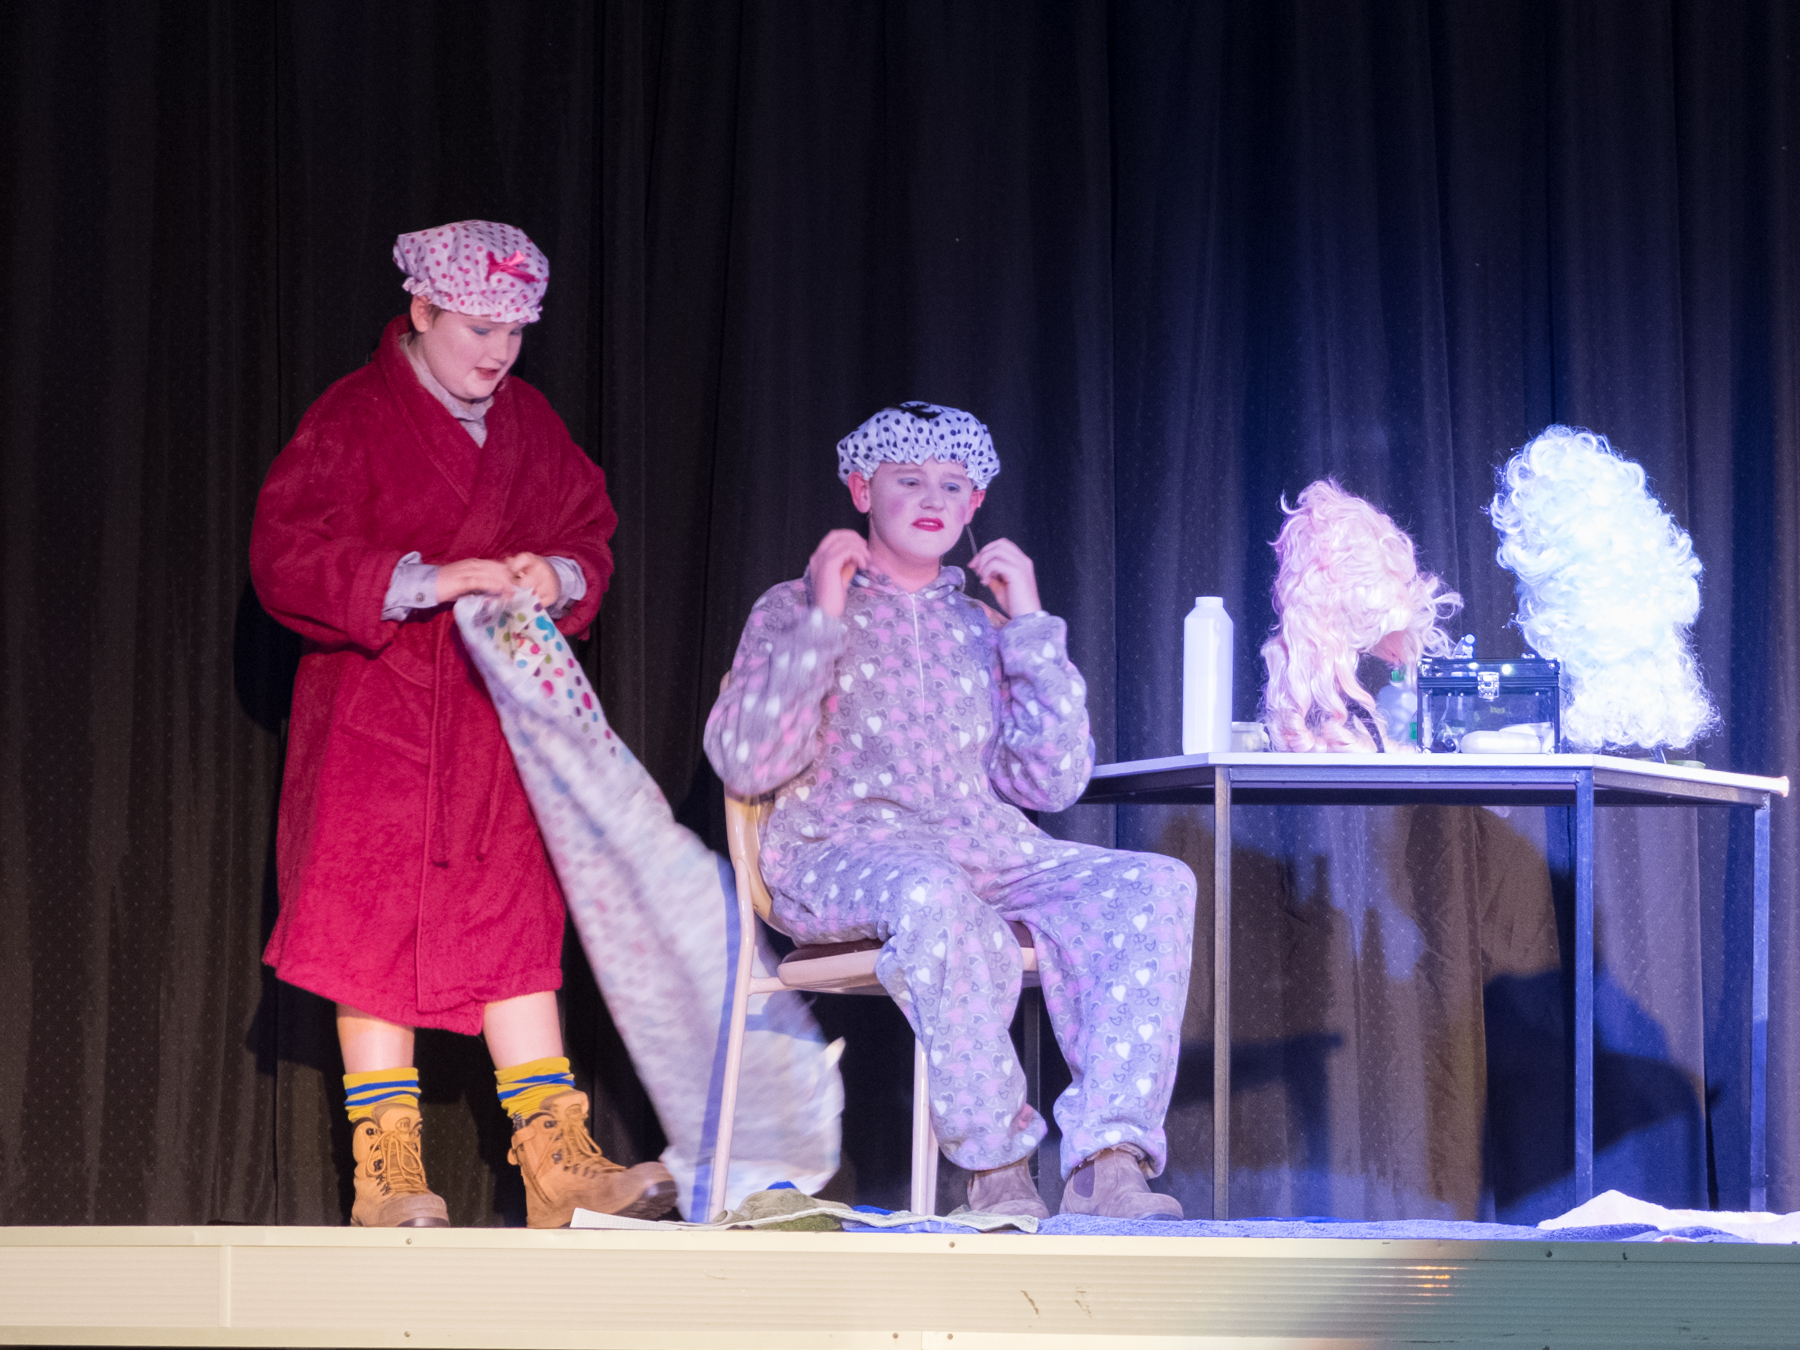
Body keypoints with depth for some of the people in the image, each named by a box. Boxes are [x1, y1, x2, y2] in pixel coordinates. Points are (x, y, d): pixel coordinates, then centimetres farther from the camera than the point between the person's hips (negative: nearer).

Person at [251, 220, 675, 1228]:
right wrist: (425, 583, -22)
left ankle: (558, 1160, 2)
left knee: (516, 921, 2)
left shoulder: (530, 422, 12)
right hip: (377, 711, -4)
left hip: (500, 710, 5)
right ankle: (386, 1175, -1)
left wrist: (556, 575, -9)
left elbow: (590, 533, 15)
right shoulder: (354, 417, -5)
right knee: (378, 926, -5)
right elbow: (287, 559, -13)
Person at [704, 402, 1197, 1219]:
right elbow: (745, 766, -3)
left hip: (986, 852, 4)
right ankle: (996, 1169, -33)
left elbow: (1050, 783, 9)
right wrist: (822, 621, -4)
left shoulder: (980, 627, 23)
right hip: (839, 854, -4)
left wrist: (1030, 627, 6)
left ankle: (1108, 1161, -38)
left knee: (1154, 884, -25)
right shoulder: (795, 610, 14)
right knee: (930, 893, -41)